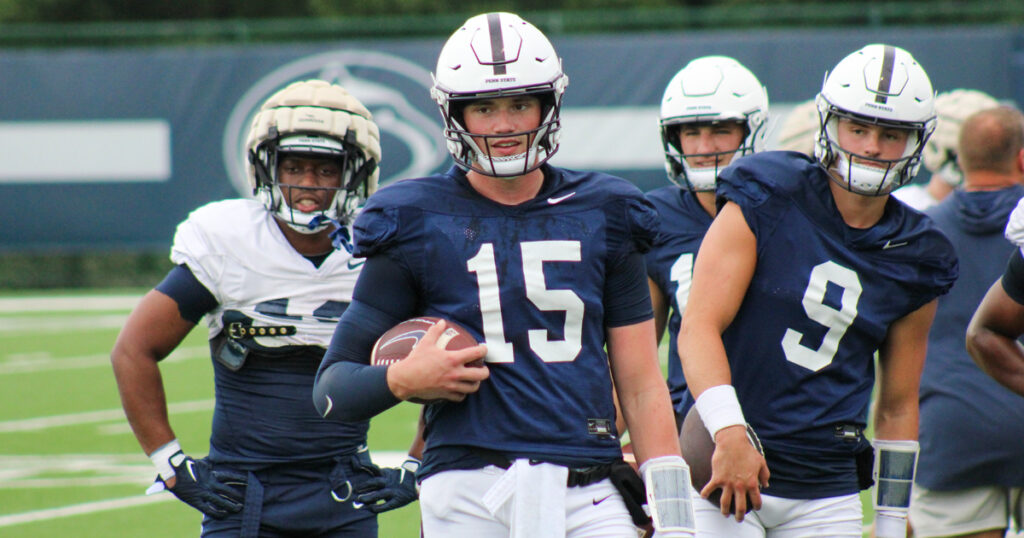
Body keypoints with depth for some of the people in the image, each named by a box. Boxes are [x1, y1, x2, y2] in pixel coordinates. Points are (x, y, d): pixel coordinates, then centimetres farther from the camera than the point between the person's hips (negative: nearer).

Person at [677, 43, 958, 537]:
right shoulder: (764, 203, -5)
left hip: (826, 496, 4)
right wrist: (729, 433, -27)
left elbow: (897, 407, 16)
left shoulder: (913, 264, 8)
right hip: (727, 462, -4)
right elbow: (698, 329, -13)